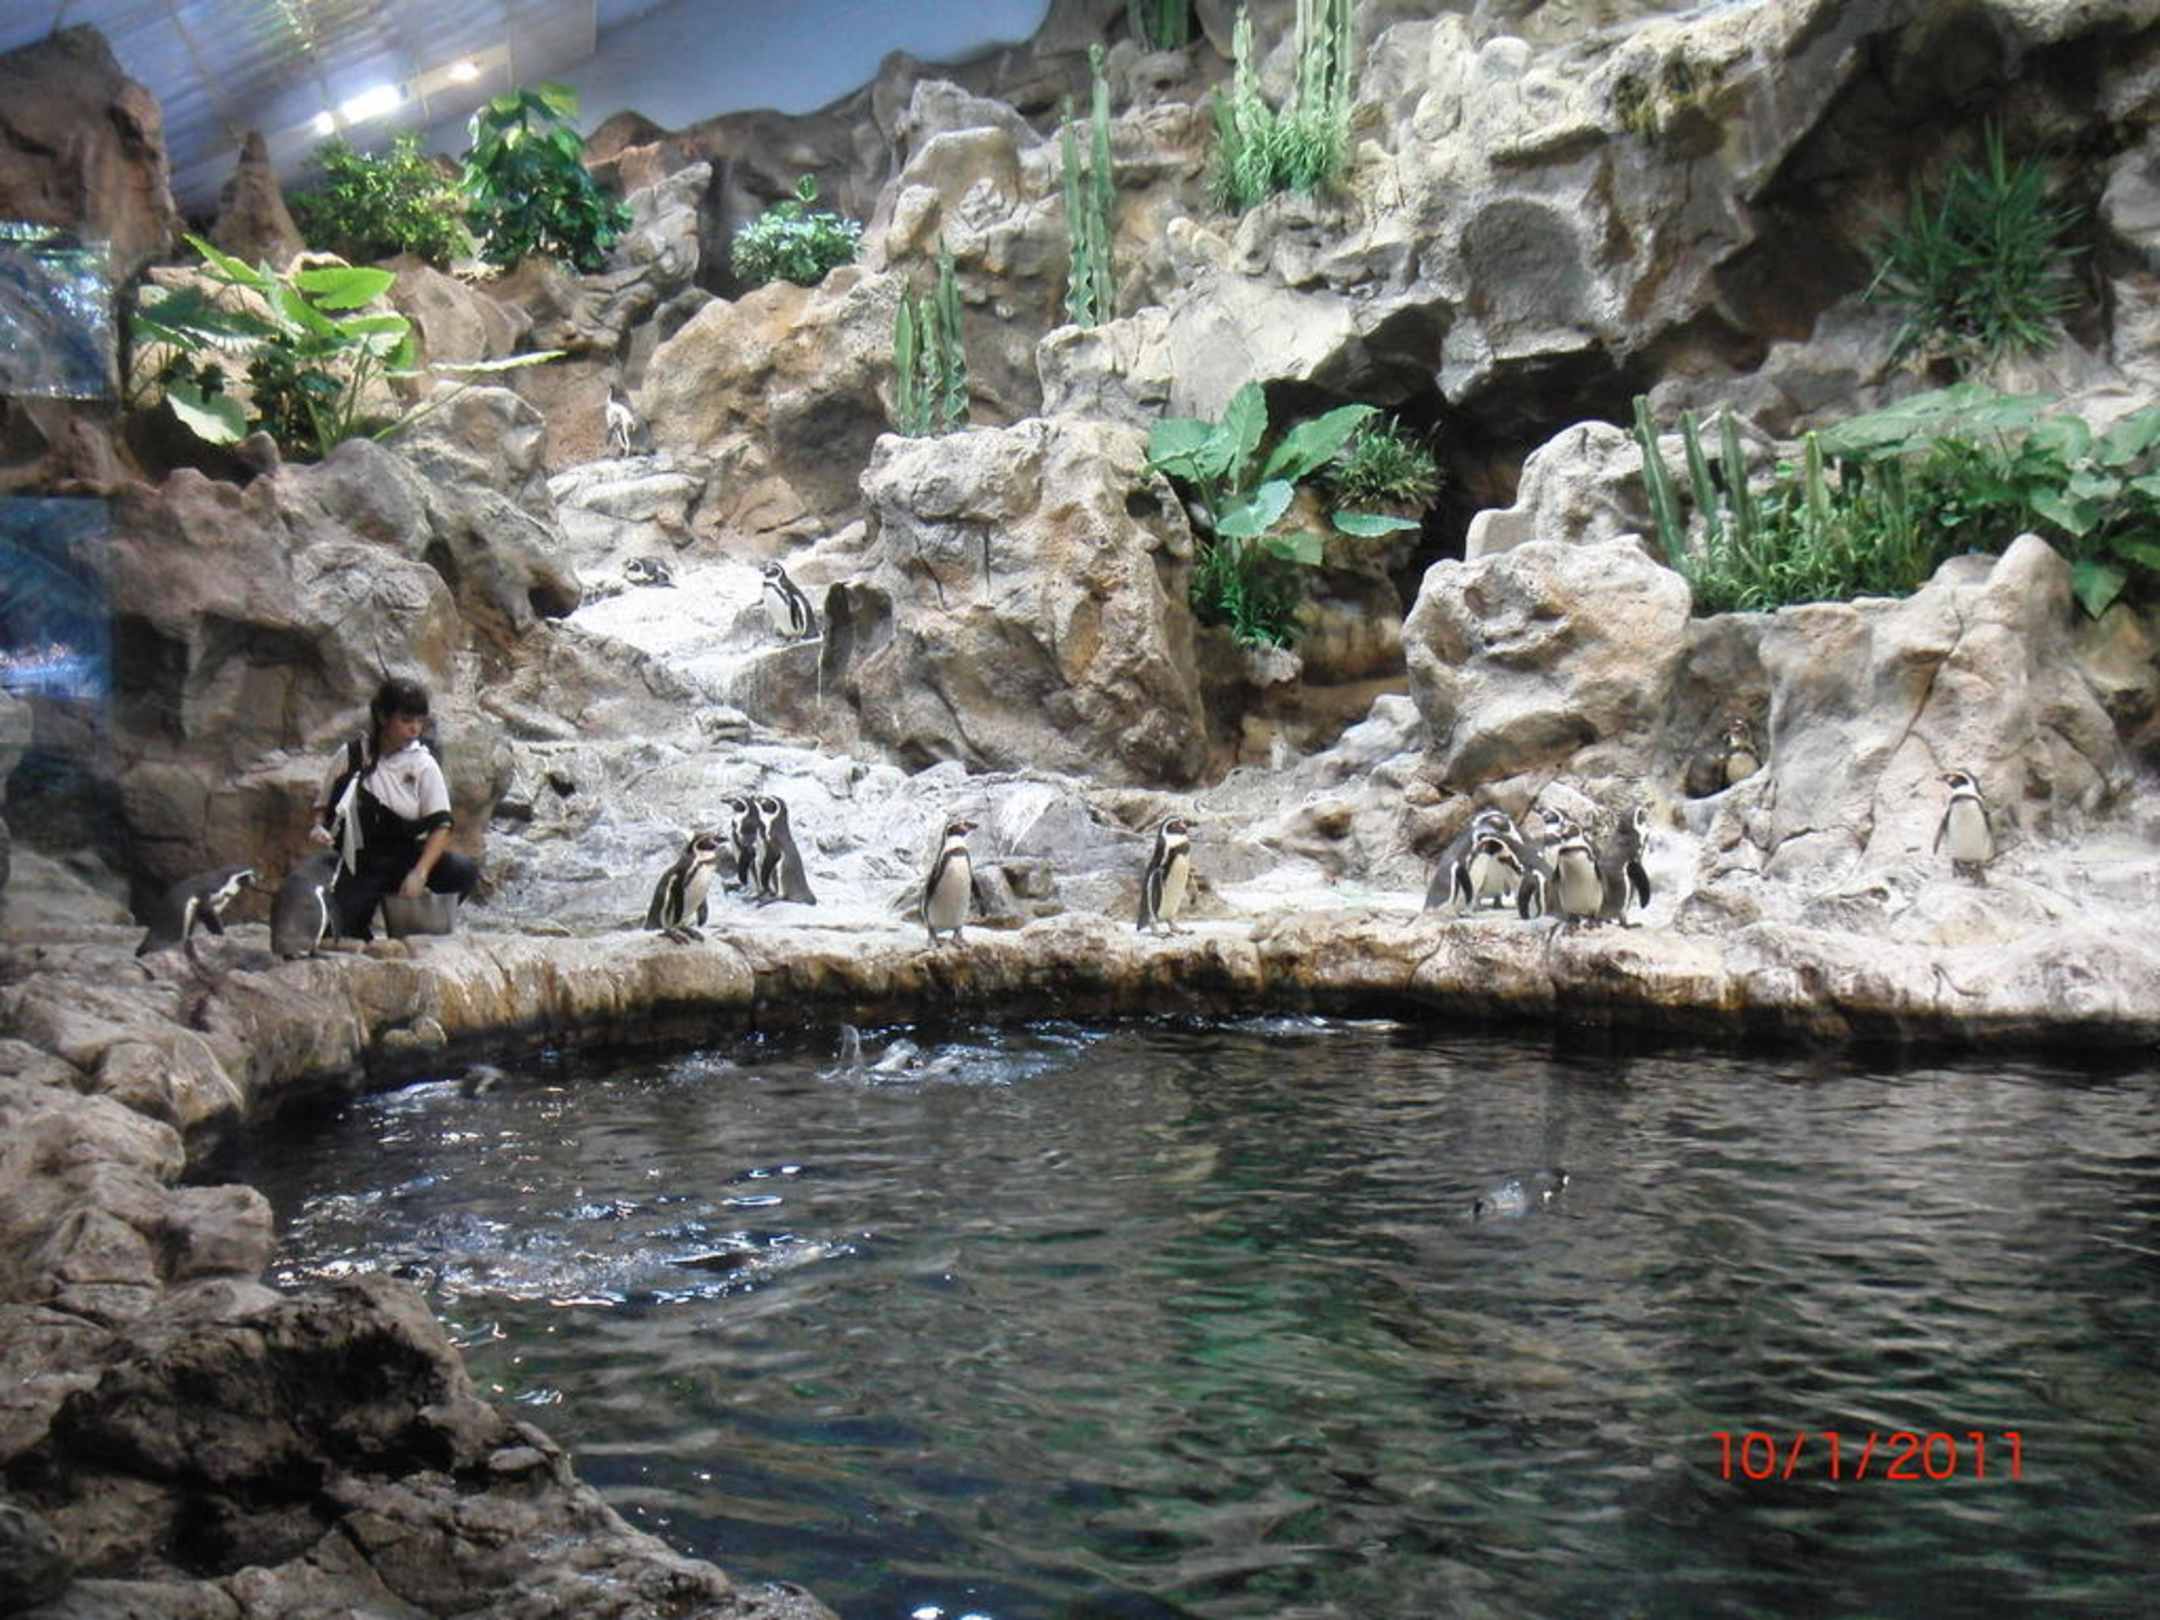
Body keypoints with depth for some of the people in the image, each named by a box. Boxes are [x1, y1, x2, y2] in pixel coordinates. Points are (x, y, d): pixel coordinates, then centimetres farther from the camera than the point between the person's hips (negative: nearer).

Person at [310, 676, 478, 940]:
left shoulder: (423, 763, -3)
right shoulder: (351, 756, -2)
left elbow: (440, 824, -9)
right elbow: (324, 805, 11)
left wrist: (420, 873, -23)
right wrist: (319, 827, -13)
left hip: (408, 856, 1)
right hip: (363, 864, -1)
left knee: (465, 870, -27)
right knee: (350, 935, -20)